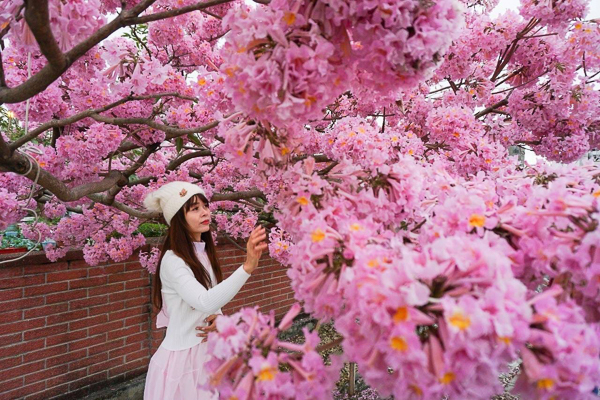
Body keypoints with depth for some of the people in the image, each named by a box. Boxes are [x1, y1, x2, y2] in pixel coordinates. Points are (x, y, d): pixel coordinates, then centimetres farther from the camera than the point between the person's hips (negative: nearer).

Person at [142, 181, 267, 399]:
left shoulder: (205, 253, 2)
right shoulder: (172, 260, -21)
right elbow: (204, 302, -35)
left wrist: (218, 318, -11)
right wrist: (247, 267, -45)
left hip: (206, 350, 7)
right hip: (181, 356, -7)